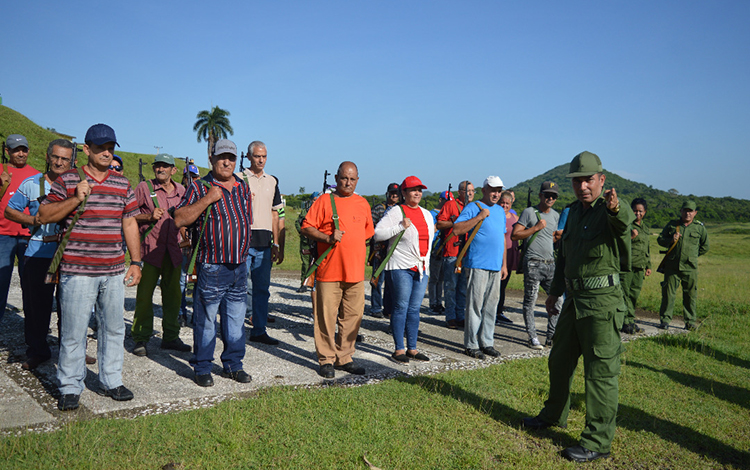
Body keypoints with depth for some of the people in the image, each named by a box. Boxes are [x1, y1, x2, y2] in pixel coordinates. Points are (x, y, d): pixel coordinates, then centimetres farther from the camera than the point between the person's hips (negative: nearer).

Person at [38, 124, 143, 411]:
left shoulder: (122, 184, 12)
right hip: (77, 270, -4)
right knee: (73, 332, 1)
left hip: (114, 271, 4)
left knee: (114, 328, 10)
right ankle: (70, 388, 16)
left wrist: (136, 262, 10)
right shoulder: (67, 181, 1)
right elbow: (44, 216, -1)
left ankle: (111, 381, 23)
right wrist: (76, 199, -16)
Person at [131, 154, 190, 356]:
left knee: (173, 294, 8)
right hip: (150, 249, -4)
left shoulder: (181, 191, 12)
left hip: (173, 250, 4)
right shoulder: (144, 188, 1)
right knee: (144, 294, -3)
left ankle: (170, 337, 20)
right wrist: (149, 216, -14)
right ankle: (141, 339, 9)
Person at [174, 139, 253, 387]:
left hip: (240, 265, 5)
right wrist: (206, 200, -19)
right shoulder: (200, 187, -3)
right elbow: (179, 219, -12)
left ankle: (233, 364, 23)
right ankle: (202, 367, 15)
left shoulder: (243, 187, 14)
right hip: (211, 266, -5)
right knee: (206, 319, 2)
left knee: (236, 318, 11)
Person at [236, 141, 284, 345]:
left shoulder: (272, 181, 16)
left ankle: (259, 330, 15)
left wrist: (276, 244, 13)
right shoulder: (239, 179, 2)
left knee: (262, 288, 7)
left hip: (264, 243, 5)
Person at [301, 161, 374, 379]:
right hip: (329, 271, -4)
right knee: (326, 316, -1)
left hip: (356, 271, 4)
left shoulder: (363, 203, 14)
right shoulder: (324, 201, 1)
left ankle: (345, 358, 20)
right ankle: (326, 360, 11)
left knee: (353, 316, 7)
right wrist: (328, 238, -17)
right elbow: (306, 228, -4)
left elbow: (368, 232, 26)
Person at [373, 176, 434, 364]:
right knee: (401, 308, -2)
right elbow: (377, 234, -14)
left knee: (414, 309, 9)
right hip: (400, 267, -6)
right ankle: (399, 349, 7)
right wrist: (400, 227, -19)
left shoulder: (426, 214, 16)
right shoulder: (395, 212, -6)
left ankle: (412, 348, 16)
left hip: (422, 267, 6)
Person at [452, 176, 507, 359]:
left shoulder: (500, 211, 18)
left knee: (491, 305, 10)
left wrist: (504, 263, 19)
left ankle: (487, 342, 20)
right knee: (475, 305, -4)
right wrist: (479, 217, -20)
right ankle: (471, 345, 4)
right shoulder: (472, 208, -5)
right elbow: (456, 229, -17)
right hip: (477, 265, -7)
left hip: (496, 267, 7)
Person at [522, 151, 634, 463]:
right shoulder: (574, 211, 13)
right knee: (559, 360, 19)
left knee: (600, 370, -2)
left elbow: (623, 224, -38)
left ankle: (598, 442, 10)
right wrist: (555, 292, 22)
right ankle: (554, 415, 40)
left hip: (602, 301, -8)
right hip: (574, 299, 8)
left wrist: (616, 209, -61)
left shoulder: (612, 210, -12)